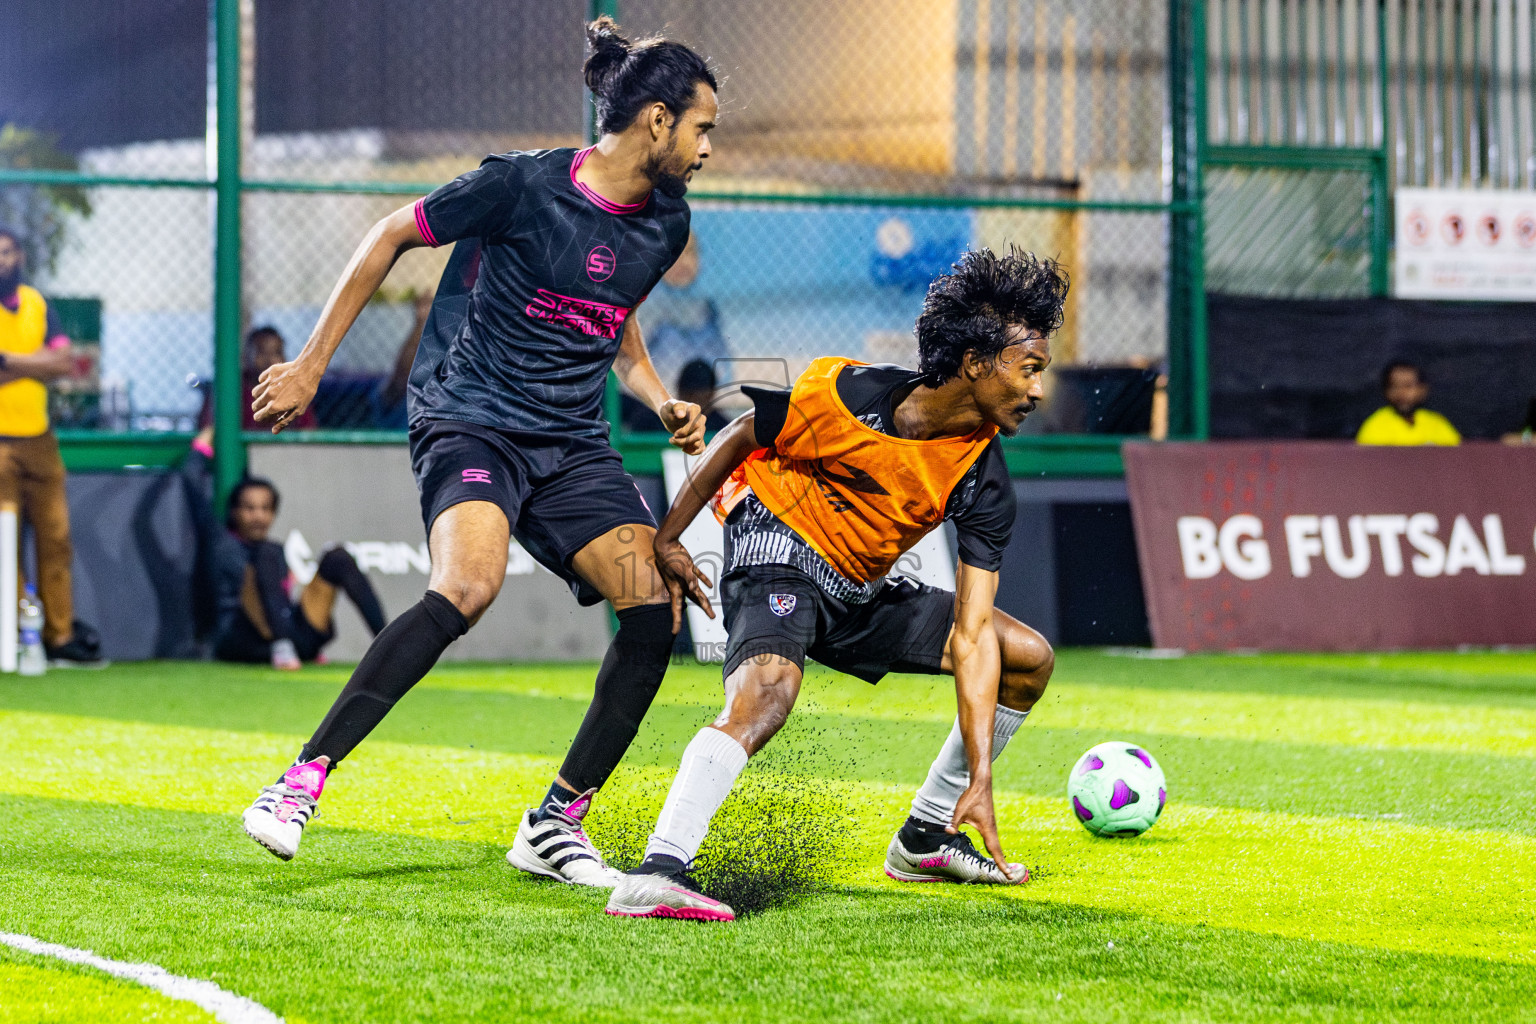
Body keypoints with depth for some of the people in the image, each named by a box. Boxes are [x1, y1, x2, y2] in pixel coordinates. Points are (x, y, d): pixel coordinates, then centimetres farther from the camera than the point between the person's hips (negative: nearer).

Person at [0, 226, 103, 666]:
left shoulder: (37, 304, 12)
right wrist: (38, 363, -11)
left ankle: (61, 638, 9)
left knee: (56, 539, 4)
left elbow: (64, 361, -1)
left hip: (38, 440, 5)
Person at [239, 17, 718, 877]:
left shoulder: (665, 223, 7)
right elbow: (392, 236, -1)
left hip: (575, 444, 7)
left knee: (654, 610, -11)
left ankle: (555, 826, 1)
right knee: (468, 587, -32)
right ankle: (304, 781, -25)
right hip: (468, 422, -7)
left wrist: (664, 404, 7)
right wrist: (311, 366, 1)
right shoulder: (526, 185, -13)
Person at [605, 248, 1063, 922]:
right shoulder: (843, 393, -23)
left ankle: (924, 838, 18)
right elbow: (740, 439, -4)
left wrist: (980, 780, -20)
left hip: (863, 592, 7)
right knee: (766, 693, -37)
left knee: (1029, 657, 5)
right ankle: (656, 872, -50)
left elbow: (970, 637, -13)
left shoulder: (984, 485, -11)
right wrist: (668, 539, -1)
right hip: (779, 554, -7)